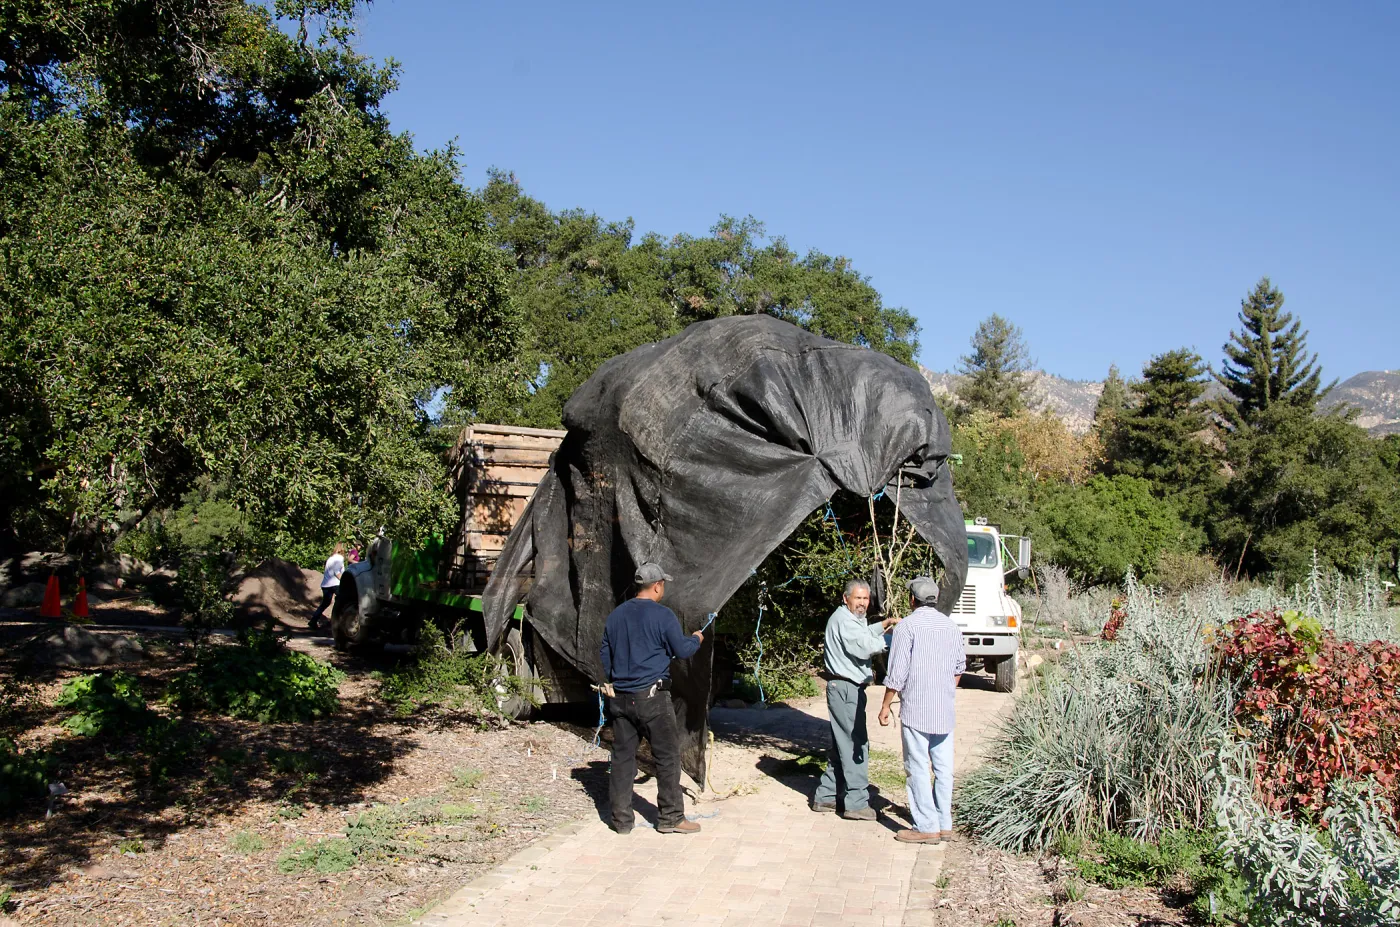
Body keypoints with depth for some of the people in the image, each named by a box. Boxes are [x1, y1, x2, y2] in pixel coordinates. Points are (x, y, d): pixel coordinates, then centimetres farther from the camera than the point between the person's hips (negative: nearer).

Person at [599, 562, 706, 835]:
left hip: (619, 697, 6)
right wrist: (696, 639, 15)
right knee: (667, 756, 4)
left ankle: (621, 819, 13)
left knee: (622, 756, 9)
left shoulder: (615, 615, 10)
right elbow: (681, 650, -5)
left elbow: (605, 655, 17)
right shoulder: (663, 615, -9)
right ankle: (671, 817, 7)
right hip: (652, 697, -6)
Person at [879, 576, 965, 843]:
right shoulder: (951, 626, 9)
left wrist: (885, 706, -5)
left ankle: (926, 827, 2)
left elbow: (897, 673, -12)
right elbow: (959, 667, 17)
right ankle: (944, 823, 18)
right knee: (944, 768, 11)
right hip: (945, 710, 6)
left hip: (916, 709, -6)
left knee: (918, 769, 0)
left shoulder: (908, 626, -10)